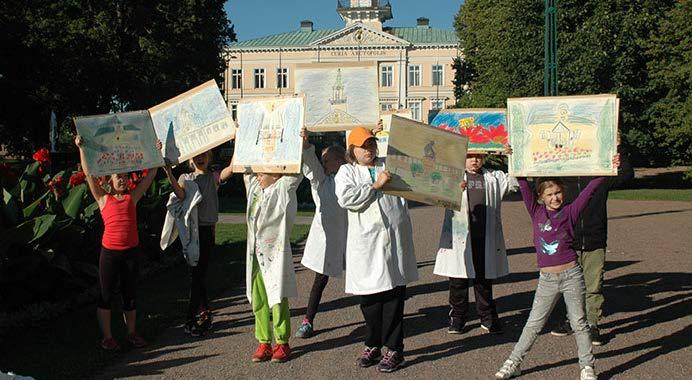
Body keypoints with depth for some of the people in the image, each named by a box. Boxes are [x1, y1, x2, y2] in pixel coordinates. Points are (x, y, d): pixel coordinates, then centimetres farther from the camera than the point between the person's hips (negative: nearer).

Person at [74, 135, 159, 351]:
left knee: (130, 293, 11)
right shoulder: (103, 199, 3)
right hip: (110, 251, -2)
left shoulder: (133, 198, 8)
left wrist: (156, 152, 7)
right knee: (106, 294, 5)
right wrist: (81, 148, -7)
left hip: (131, 250, 2)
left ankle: (132, 333, 23)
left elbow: (151, 174, 9)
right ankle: (107, 337, 15)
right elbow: (88, 173, -3)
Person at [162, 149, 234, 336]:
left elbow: (232, 168, -15)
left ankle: (192, 318, 9)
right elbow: (181, 195, -13)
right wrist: (169, 174, -26)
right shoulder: (185, 178, 9)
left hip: (207, 229, -1)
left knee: (198, 273, 0)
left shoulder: (214, 177, 5)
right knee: (197, 272, 4)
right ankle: (204, 312, 17)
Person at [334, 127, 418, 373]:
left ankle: (394, 349, 9)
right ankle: (373, 345, 24)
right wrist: (376, 185, -9)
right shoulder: (347, 172, 8)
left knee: (393, 295, 0)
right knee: (369, 297, 6)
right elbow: (345, 198, -10)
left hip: (395, 239, 1)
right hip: (365, 242, -1)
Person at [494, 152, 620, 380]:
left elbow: (589, 189, -6)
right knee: (534, 323, 7)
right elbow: (523, 186, -5)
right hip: (547, 279, 1)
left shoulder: (569, 212, -1)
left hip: (571, 275, -1)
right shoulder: (536, 213, 1)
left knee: (579, 323, 10)